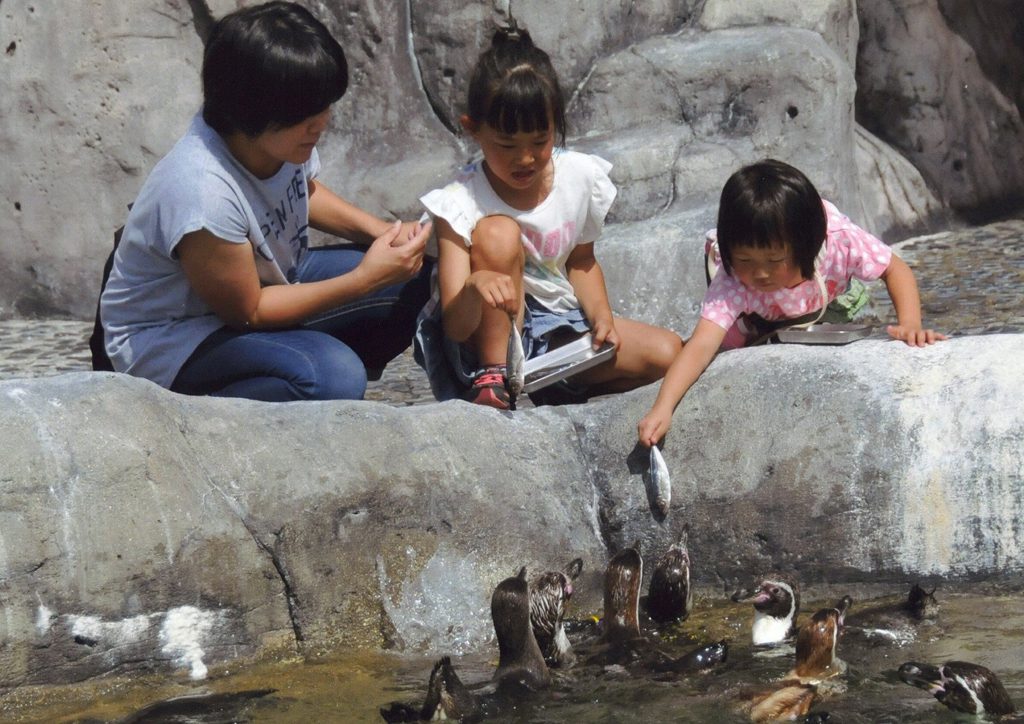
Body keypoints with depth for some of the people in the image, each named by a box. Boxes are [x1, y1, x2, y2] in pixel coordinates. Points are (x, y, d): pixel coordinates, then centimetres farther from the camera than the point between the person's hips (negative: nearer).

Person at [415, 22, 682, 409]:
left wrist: (602, 318, -6)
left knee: (667, 352, -16)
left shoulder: (580, 177, -7)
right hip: (488, 339, -5)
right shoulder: (461, 202, -20)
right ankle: (493, 377, -22)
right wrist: (474, 287, -49)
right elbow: (456, 329, -26)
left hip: (557, 327, 5)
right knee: (497, 232, -29)